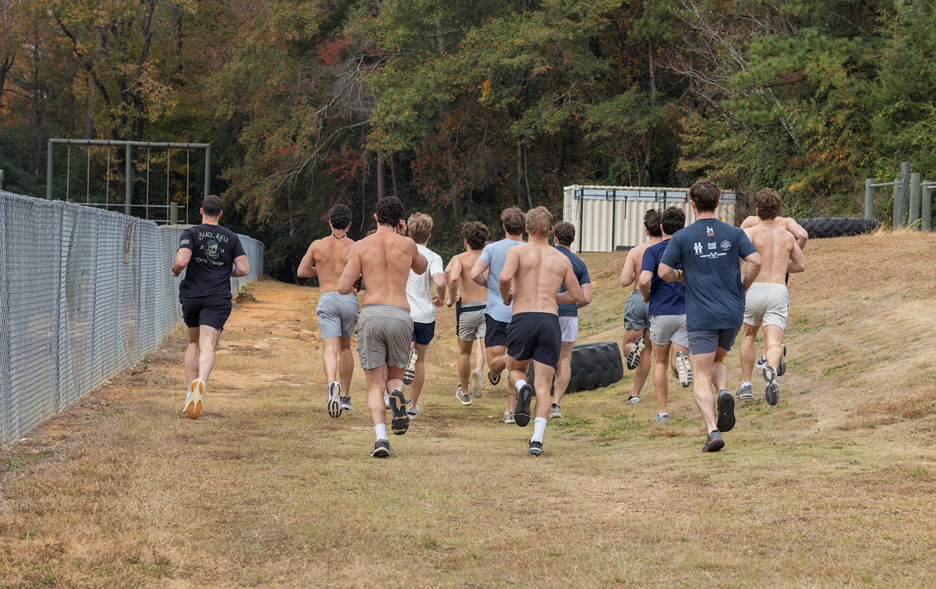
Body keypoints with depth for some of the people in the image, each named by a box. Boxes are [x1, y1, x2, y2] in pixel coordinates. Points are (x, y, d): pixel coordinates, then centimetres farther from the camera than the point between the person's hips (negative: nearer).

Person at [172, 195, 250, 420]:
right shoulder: (231, 238, 8)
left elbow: (182, 261, -16)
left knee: (194, 343, 19)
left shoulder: (191, 234, 0)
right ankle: (201, 382, -42)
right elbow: (244, 269, 3)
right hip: (218, 299, 0)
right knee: (208, 346, -12)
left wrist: (175, 271, 6)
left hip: (191, 296, 0)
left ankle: (190, 394, 13)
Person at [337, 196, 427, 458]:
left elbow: (344, 288, 0)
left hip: (370, 315, -1)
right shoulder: (407, 244, 9)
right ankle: (397, 395, -17)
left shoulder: (361, 246, 6)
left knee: (375, 386, 4)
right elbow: (421, 268, 33)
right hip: (400, 316, 1)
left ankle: (381, 437, -19)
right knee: (394, 376, 21)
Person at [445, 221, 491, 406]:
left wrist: (451, 298, -9)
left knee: (464, 352, 16)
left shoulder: (459, 259, -3)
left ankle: (464, 392, 29)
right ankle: (478, 371, -37)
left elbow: (453, 277, -23)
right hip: (487, 307, 1)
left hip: (466, 308, -1)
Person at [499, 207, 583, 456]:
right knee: (543, 386, 2)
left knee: (515, 370, 23)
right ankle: (537, 439, -15)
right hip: (550, 321, 1)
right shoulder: (562, 260, 13)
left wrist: (505, 296, 6)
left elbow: (504, 277, -14)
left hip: (523, 319, -1)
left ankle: (522, 388, -14)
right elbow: (576, 295, 16)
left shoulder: (517, 251, 5)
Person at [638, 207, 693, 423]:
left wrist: (646, 297, 1)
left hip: (661, 313, -1)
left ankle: (662, 412, 13)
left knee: (660, 363, 16)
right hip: (687, 312, 1)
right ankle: (682, 358, -33)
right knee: (677, 371, 4)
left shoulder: (653, 251, -5)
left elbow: (645, 280, -20)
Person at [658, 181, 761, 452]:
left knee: (701, 377, 0)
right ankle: (724, 392, -7)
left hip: (701, 316, -3)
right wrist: (743, 289, 8)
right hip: (733, 313, 3)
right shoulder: (733, 234, 2)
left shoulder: (682, 237, -3)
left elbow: (663, 272, -6)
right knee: (716, 361, 26)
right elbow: (755, 262, -8)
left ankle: (713, 432, -16)